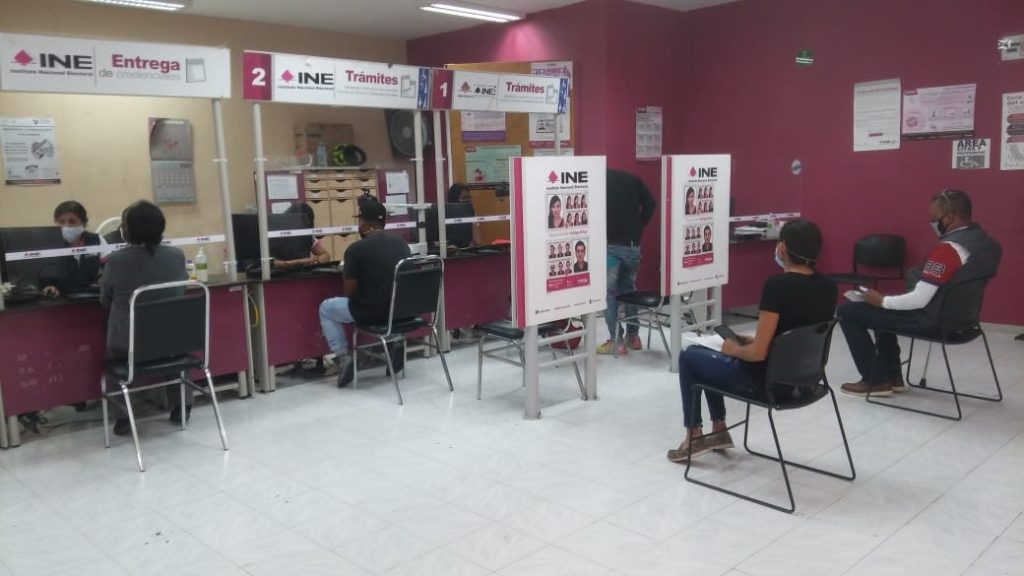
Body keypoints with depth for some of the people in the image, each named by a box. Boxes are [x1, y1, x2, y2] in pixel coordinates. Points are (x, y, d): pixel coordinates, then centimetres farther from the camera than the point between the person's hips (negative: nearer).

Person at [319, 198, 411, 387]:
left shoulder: (356, 249, -12)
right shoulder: (401, 243, 5)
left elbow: (348, 292, -7)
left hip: (371, 312, -5)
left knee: (326, 307, 19)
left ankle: (343, 356, 8)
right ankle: (395, 344, 25)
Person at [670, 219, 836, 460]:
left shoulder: (777, 285, -25)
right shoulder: (828, 287, -2)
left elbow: (758, 353, -25)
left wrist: (735, 350, -4)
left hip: (768, 381, -8)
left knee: (689, 356, 16)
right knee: (711, 358, 26)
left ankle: (694, 437, 22)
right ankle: (718, 430, 31)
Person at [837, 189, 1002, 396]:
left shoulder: (948, 248, -27)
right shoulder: (986, 241, 2)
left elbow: (919, 300, -27)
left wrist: (882, 300, -10)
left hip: (933, 320, -10)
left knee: (848, 311, -3)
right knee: (885, 310, 31)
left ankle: (876, 380, 4)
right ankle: (892, 376, 28)